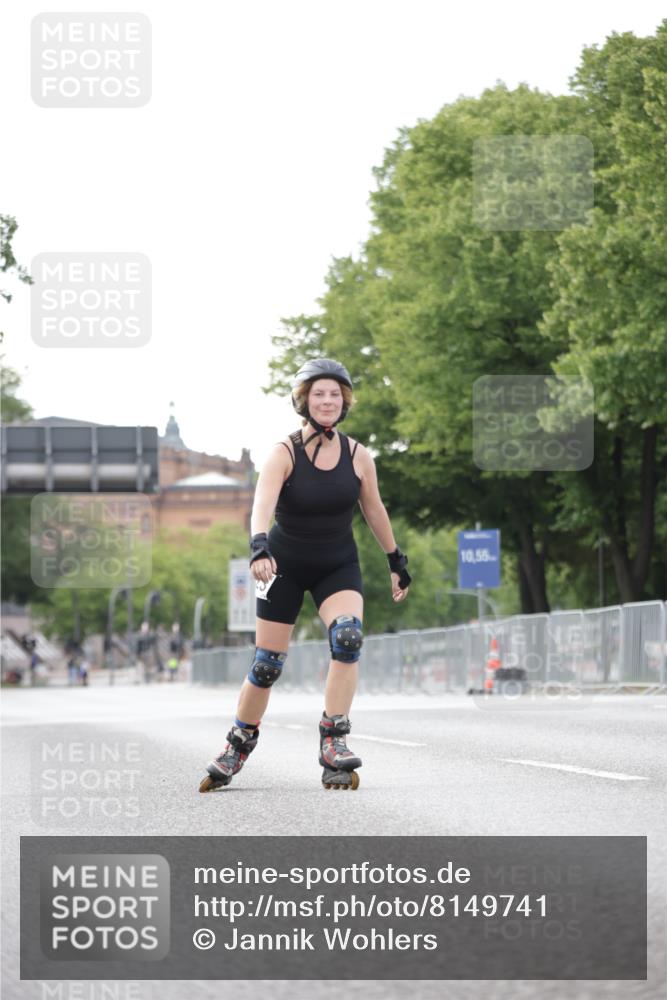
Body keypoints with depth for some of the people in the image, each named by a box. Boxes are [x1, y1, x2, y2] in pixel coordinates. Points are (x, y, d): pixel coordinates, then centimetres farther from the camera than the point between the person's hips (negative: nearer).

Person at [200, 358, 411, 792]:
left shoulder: (358, 456, -8)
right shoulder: (284, 453, -17)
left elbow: (375, 510, 8)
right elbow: (262, 504, -33)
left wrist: (397, 561, 15)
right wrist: (259, 546, -51)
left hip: (339, 565, 2)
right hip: (286, 564, -2)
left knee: (348, 637, -26)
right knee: (268, 663, 2)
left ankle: (334, 740, -19)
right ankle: (240, 742, 26)